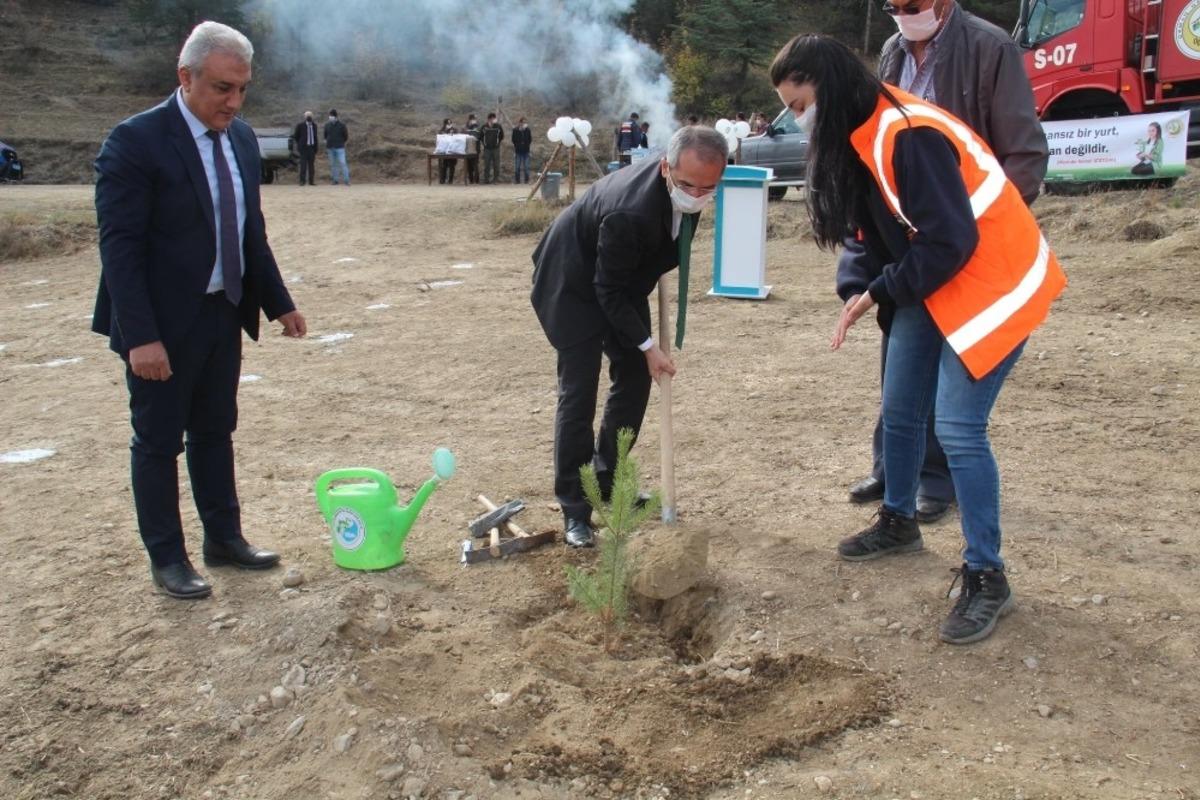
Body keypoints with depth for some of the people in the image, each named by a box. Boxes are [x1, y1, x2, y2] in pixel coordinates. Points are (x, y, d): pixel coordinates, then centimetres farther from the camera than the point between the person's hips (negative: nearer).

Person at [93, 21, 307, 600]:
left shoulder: (241, 138, 5)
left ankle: (223, 538, 31)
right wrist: (140, 336, -23)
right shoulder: (135, 140, -16)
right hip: (163, 324, -6)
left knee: (215, 431, 17)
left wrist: (278, 303, 10)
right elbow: (119, 246, -19)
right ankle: (166, 558, 20)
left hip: (225, 314, 7)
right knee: (158, 441, 7)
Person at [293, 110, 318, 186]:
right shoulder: (300, 126, 1)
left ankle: (311, 181, 8)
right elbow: (296, 136, 7)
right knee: (303, 165, -6)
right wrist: (299, 144, 6)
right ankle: (302, 180, -4)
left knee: (311, 165, 4)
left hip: (312, 147, 3)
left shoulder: (314, 125, 12)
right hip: (304, 148, -3)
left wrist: (316, 148, 12)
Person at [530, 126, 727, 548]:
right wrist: (647, 345, -21)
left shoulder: (688, 182, -17)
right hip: (575, 284, -8)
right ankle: (575, 509, 0)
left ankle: (608, 479, 24)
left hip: (624, 278, 8)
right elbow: (608, 291, -27)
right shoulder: (629, 212, -40)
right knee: (579, 391, -9)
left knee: (634, 377, 7)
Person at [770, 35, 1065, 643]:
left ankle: (987, 579, 1)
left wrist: (880, 293, -15)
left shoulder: (908, 136, -27)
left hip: (991, 284, -9)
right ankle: (899, 523, 37)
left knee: (958, 428, -12)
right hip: (926, 286, 9)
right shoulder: (858, 137, 2)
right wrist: (870, 293, -4)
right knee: (899, 410, 14)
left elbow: (950, 241, -26)